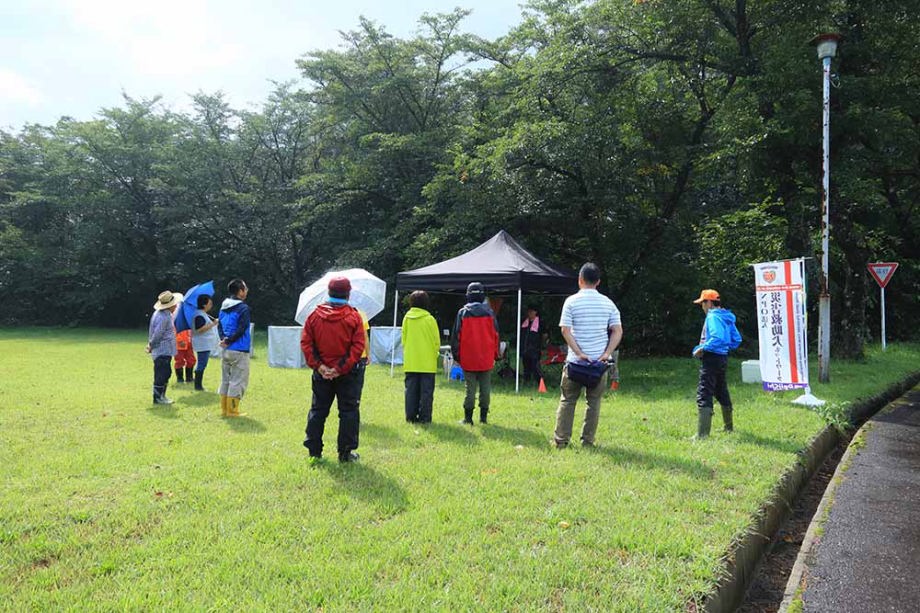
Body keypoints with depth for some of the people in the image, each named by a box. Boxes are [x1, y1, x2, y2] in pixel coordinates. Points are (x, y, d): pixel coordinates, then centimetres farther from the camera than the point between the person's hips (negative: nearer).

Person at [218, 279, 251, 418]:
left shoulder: (223, 307, 11)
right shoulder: (243, 308, -14)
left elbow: (220, 325, 9)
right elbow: (241, 329, -19)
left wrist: (223, 338, -4)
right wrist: (228, 341, -9)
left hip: (225, 350, 8)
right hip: (239, 351, -8)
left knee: (225, 380, 16)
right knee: (238, 381, 0)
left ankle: (224, 409, 22)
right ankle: (232, 410, 3)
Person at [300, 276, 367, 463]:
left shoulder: (315, 314, 0)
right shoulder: (353, 316, -7)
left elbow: (305, 342, -5)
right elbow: (358, 346, -14)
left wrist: (318, 365, -8)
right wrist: (341, 368, -14)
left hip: (322, 373, 3)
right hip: (348, 373, -3)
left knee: (318, 410, 14)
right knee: (348, 411, 6)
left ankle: (314, 449, 17)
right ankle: (345, 452, 7)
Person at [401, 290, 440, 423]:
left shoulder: (406, 318, 0)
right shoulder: (429, 319, -9)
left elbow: (403, 339, 8)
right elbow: (437, 341, -2)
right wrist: (435, 353, 15)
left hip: (410, 362, 3)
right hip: (427, 362, -3)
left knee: (411, 390, 9)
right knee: (426, 391, 3)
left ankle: (410, 416, 10)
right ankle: (424, 417, 2)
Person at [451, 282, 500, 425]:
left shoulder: (463, 312, -3)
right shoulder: (489, 312, 1)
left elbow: (456, 336, -1)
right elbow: (496, 334, 5)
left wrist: (456, 354, 8)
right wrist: (496, 354, 14)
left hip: (468, 359, -1)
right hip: (486, 359, 1)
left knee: (470, 389, 3)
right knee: (485, 388, 7)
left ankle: (468, 417, 5)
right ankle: (483, 417, 10)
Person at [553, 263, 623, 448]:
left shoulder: (571, 301, -4)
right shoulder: (608, 303, 4)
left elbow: (565, 330, -10)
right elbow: (617, 331, -1)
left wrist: (579, 353, -11)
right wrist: (607, 353, -5)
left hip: (575, 361, -2)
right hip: (600, 360, 2)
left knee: (567, 400, 9)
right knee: (594, 402, 10)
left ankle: (561, 440, 10)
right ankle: (588, 441, 12)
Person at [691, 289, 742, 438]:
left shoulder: (713, 316, -15)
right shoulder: (726, 318, 14)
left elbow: (717, 337, -29)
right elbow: (736, 340, 17)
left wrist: (702, 349, -20)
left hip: (711, 358, -10)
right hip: (723, 358, 10)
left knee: (703, 395, -12)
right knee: (722, 393, 24)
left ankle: (702, 434, -17)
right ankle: (729, 427, 39)